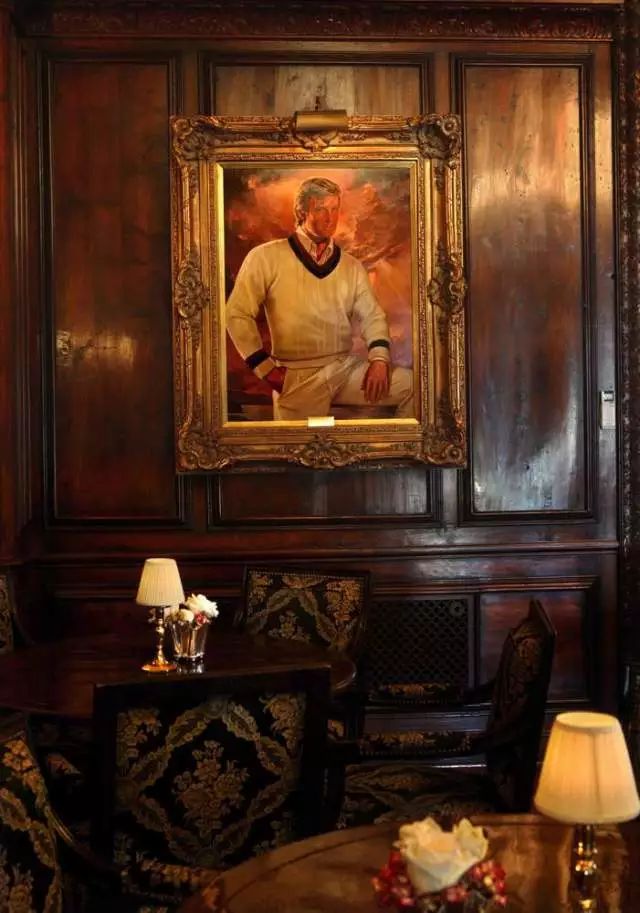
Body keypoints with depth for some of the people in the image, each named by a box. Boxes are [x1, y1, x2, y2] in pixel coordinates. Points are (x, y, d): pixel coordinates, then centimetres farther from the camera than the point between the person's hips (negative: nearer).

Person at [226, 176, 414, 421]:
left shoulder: (352, 267, 10)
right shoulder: (266, 258, -4)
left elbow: (372, 315, 10)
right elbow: (237, 314, -5)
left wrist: (379, 357, -10)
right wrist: (266, 369, -8)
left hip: (347, 367, 4)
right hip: (298, 376, -3)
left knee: (415, 386, -8)